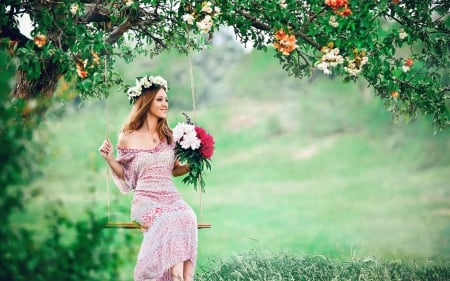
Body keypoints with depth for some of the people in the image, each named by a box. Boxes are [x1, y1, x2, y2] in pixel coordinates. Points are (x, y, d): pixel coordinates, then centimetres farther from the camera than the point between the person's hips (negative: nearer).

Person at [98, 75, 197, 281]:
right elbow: (125, 175, 14)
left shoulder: (168, 136, 15)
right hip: (146, 201, -3)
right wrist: (109, 158, -3)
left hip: (171, 198, 3)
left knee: (187, 218, -33)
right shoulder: (127, 138, 5)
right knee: (170, 221, -36)